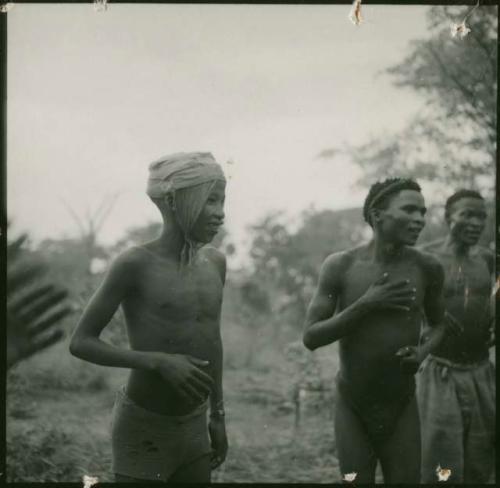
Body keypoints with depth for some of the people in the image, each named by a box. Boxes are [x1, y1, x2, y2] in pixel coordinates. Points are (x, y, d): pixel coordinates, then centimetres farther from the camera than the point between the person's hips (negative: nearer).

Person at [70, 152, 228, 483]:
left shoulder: (215, 263, 2)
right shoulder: (135, 264, -17)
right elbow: (81, 343, -15)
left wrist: (218, 416, 16)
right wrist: (159, 362, -26)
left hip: (193, 429, 6)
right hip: (141, 431, -6)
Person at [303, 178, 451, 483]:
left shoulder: (427, 268, -6)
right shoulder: (340, 266, -10)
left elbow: (439, 324, 11)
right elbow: (311, 337, -11)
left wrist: (424, 351, -11)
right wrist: (365, 305, -22)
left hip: (402, 406, 1)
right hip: (353, 405, -1)